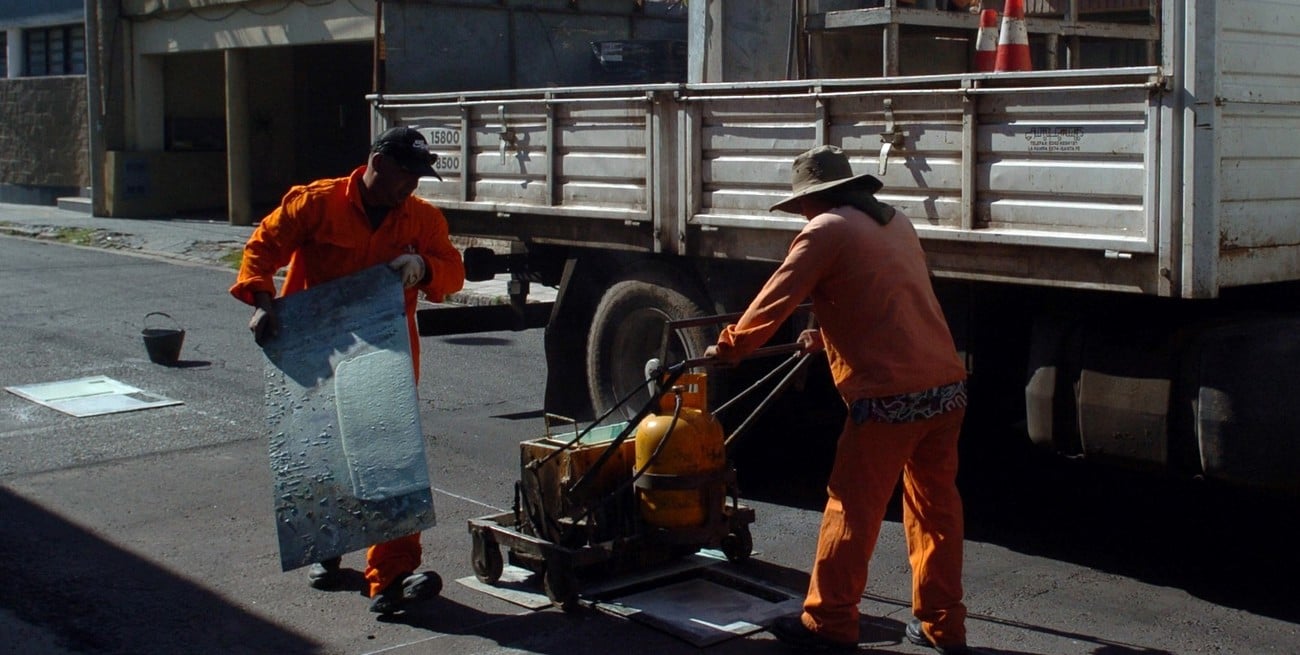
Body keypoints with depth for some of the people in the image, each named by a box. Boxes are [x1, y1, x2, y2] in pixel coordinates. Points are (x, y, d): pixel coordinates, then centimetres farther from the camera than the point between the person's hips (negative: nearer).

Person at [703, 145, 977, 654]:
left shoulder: (826, 230, -2)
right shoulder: (896, 224, 22)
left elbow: (774, 301, 1)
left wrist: (728, 348, 14)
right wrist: (828, 337, 42)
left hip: (890, 396, -7)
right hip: (946, 386, 7)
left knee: (853, 509, 3)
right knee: (935, 505, 14)